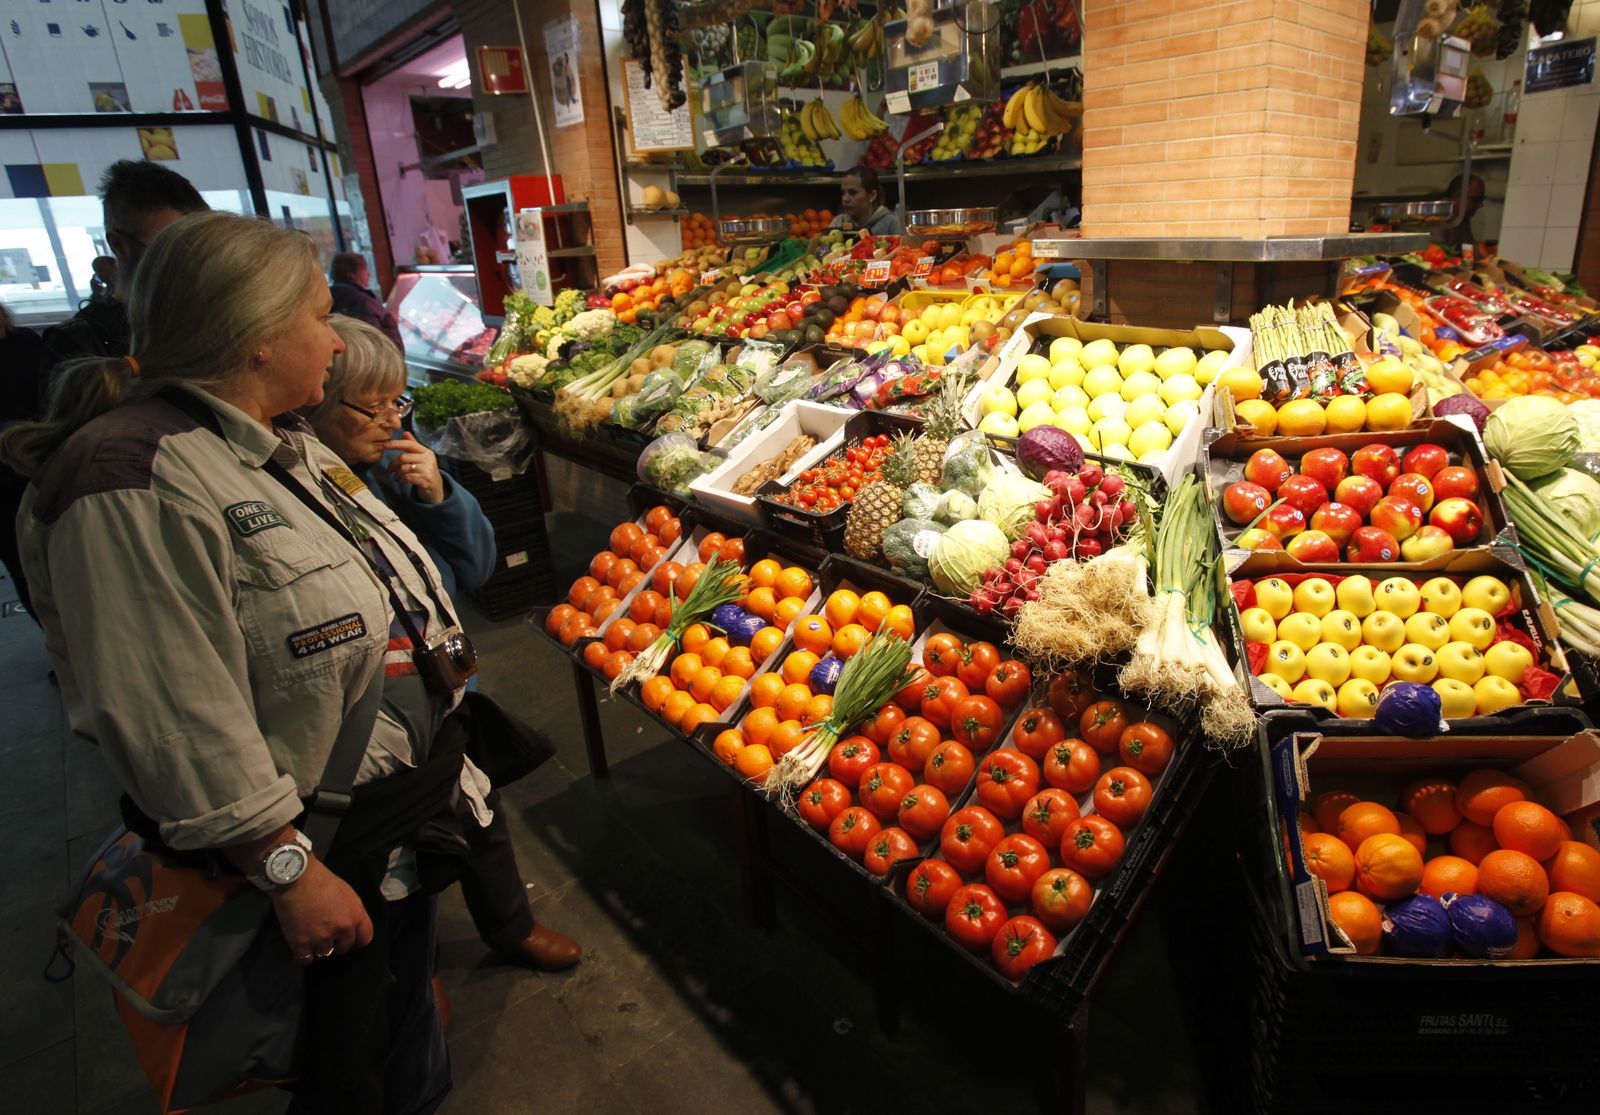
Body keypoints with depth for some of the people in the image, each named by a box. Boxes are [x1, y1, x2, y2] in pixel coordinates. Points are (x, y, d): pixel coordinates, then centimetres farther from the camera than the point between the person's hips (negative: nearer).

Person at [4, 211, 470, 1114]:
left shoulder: (282, 445, 4)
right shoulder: (135, 485, -26)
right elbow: (179, 726, -27)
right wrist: (291, 871, -22)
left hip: (403, 798, 9)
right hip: (320, 845, -8)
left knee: (409, 995, 30)